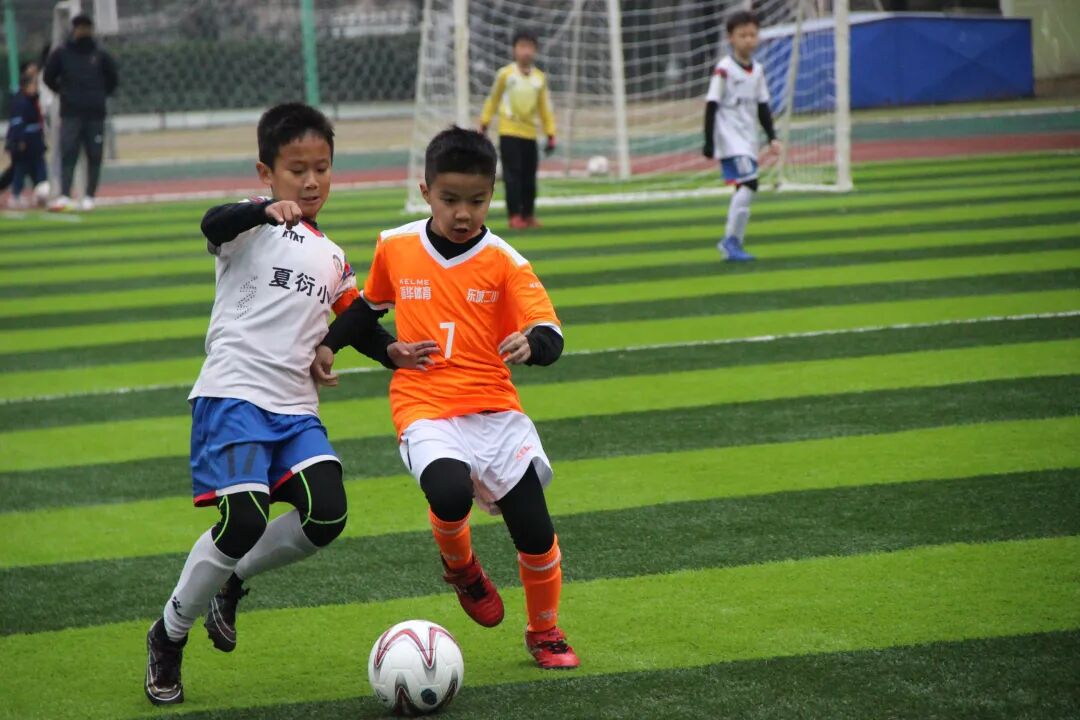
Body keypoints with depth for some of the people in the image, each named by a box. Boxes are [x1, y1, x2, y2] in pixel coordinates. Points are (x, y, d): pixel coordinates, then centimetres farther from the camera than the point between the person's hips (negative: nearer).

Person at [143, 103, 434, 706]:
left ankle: (231, 583, 15)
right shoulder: (256, 226, -2)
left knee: (327, 516, -13)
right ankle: (169, 636, 4)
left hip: (296, 407, 6)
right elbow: (215, 225, -24)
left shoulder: (333, 258, 19)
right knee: (244, 522, -19)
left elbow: (357, 320, 27)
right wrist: (265, 211, -47)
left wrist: (393, 352, 5)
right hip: (234, 394, -6)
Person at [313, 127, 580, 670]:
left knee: (534, 532, -2)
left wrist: (532, 344, -33)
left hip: (494, 407, 1)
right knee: (451, 493, -31)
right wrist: (328, 343, 11)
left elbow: (550, 336, -10)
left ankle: (545, 632, 28)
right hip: (424, 410, -1)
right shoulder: (395, 247, 2)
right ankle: (460, 567, 7)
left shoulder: (504, 262, -4)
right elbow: (371, 303, 23)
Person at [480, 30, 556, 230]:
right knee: (513, 175, -8)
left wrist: (551, 135, 5)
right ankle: (515, 216, -7)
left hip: (530, 134, 3)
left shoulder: (540, 78, 4)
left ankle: (528, 215, 17)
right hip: (509, 132, -3)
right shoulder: (505, 74, -4)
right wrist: (484, 125, 5)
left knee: (529, 177, 6)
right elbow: (493, 100, 5)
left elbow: (545, 108, 8)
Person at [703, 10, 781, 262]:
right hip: (729, 137, -7)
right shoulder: (724, 69, -10)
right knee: (749, 183, -20)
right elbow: (711, 107, -10)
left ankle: (732, 243, 14)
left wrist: (772, 137, 9)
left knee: (745, 189, 5)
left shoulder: (758, 70, 10)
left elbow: (762, 107, 17)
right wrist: (709, 143, -13)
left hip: (748, 139, 7)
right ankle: (732, 240, -14)